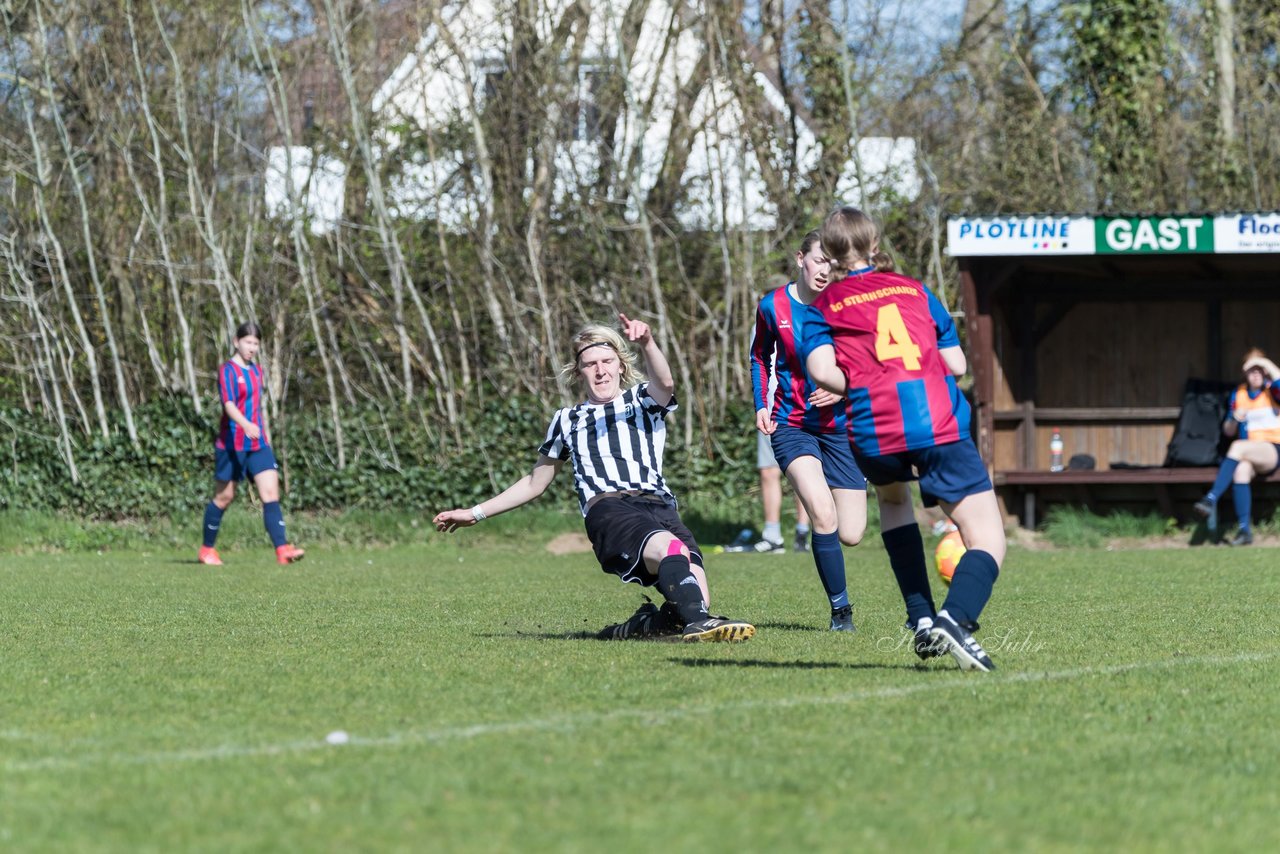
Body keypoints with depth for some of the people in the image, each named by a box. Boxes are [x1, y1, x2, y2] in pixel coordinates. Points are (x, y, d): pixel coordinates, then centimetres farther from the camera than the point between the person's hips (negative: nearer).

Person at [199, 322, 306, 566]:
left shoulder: (256, 370, 13)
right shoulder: (228, 370, -10)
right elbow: (229, 404, -25)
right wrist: (245, 425, -41)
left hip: (258, 444, 6)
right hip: (232, 444, -6)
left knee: (271, 492, -9)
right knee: (224, 496, 4)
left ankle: (282, 550, -18)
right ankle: (207, 550, 21)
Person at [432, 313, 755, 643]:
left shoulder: (643, 400, 25)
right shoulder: (567, 420, 31)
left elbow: (665, 384, -2)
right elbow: (536, 482, 41)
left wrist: (647, 344, -23)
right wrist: (475, 514, 40)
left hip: (660, 506, 1)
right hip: (607, 507, -1)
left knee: (696, 599, -25)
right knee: (670, 547, -37)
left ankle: (632, 629, -2)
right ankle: (697, 622, -59)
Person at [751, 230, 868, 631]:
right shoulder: (773, 307, -5)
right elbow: (760, 356, 14)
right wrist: (761, 406, 3)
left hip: (841, 427, 1)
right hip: (792, 427, -1)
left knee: (850, 535, 0)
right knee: (823, 513, -25)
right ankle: (840, 608, -11)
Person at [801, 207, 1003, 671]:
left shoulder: (822, 307, 15)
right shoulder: (914, 290, 20)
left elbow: (822, 372, -3)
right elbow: (956, 364, 16)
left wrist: (862, 388, 16)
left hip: (873, 431, 1)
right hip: (941, 423, -1)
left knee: (891, 497, 36)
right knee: (987, 540, -2)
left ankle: (921, 620, 25)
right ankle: (956, 617, -34)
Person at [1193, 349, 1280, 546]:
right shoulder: (1238, 395, 15)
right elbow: (1228, 431, 18)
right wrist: (1235, 420, -4)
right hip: (1248, 454, 3)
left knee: (1238, 447, -34)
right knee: (1241, 470, -34)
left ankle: (1211, 498, -38)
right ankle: (1245, 530, -34)